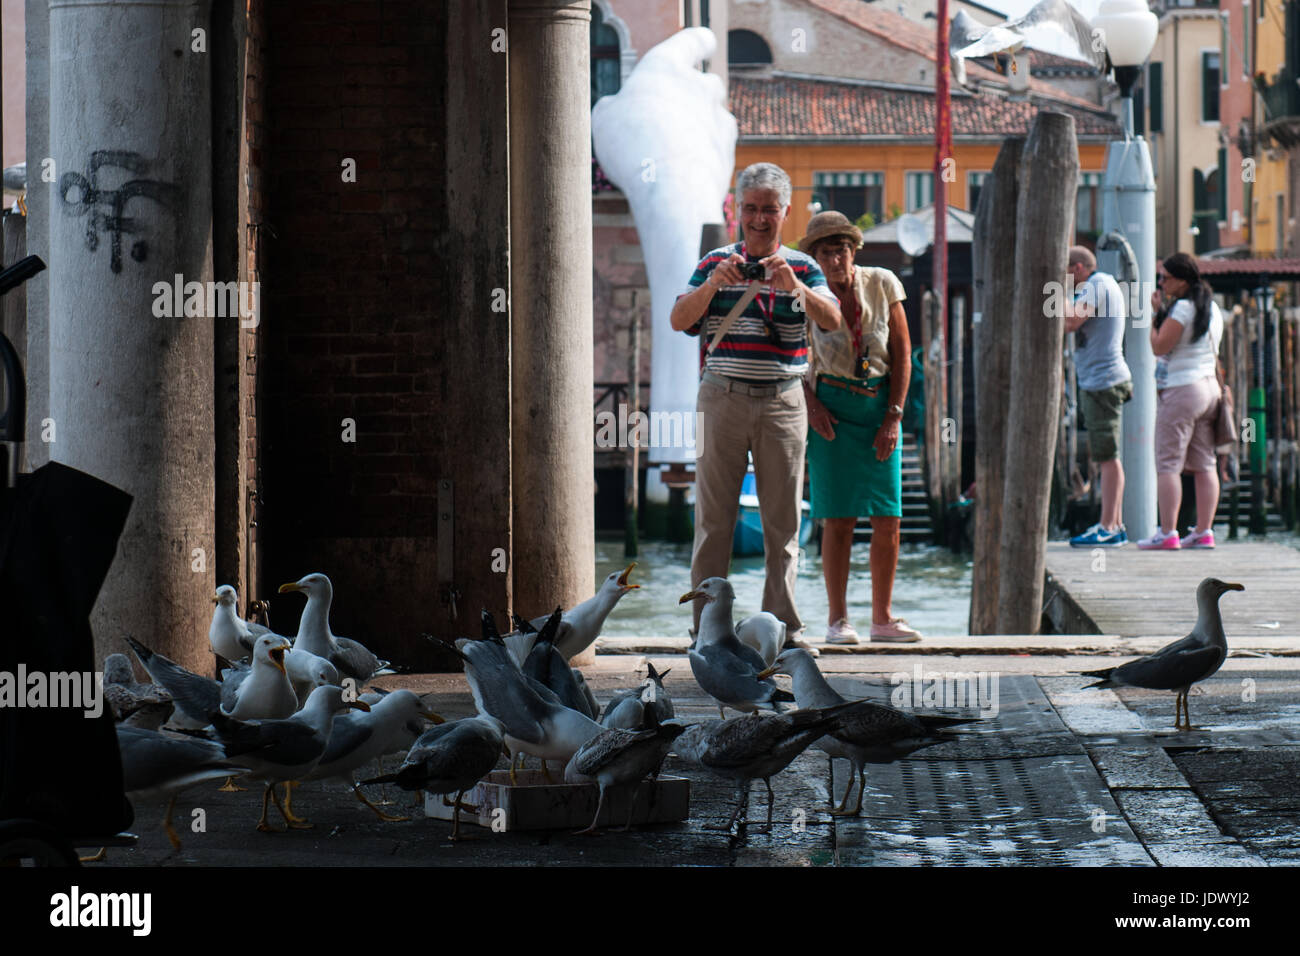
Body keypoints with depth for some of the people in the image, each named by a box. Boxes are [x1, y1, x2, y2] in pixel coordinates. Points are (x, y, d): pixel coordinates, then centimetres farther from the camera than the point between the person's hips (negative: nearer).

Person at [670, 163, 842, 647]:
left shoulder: (803, 267, 9)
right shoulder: (715, 263, 8)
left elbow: (831, 320, -8)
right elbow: (679, 321, -2)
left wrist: (795, 286, -25)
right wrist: (713, 284, -19)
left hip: (783, 402, 1)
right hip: (723, 400, -1)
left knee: (783, 519, 2)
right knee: (714, 514, -2)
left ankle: (784, 624, 6)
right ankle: (708, 622, 1)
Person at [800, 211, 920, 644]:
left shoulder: (882, 284, -4)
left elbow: (902, 353, 0)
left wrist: (893, 417, -6)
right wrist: (810, 404, -10)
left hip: (880, 405, 2)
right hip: (832, 408, -2)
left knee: (889, 518, -2)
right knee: (839, 517, -6)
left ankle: (882, 618, 6)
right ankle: (838, 620, 1)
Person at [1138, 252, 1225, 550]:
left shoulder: (1182, 307, -13)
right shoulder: (1213, 308, 13)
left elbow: (1159, 346, -15)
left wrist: (1157, 312, -3)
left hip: (1181, 389, -9)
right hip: (1209, 386, 9)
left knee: (1168, 464, -6)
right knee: (1204, 464, 7)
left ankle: (1167, 533, -9)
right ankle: (1204, 531, 6)